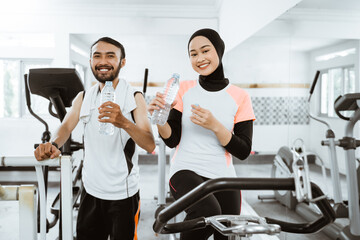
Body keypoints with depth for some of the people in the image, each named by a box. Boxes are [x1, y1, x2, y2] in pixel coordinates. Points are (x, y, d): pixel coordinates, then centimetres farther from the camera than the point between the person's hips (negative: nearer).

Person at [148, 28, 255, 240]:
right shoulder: (184, 89, 3)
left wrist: (214, 125, -18)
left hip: (223, 178, 2)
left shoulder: (240, 97, 1)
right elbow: (172, 140, -1)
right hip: (186, 172, -2)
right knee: (208, 213, -31)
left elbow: (243, 151, -4)